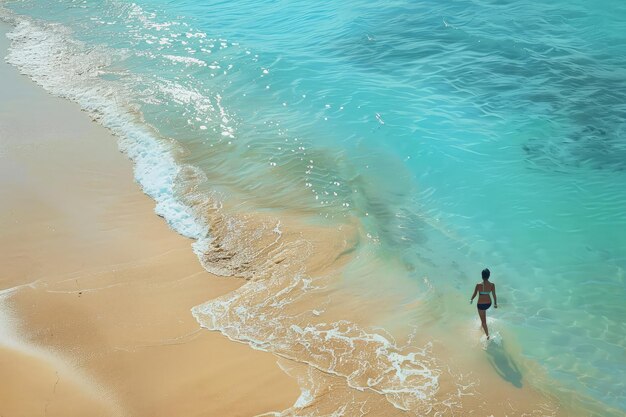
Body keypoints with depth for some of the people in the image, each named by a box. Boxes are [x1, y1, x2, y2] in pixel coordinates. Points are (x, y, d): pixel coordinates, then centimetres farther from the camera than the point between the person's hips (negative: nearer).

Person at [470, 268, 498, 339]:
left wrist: (471, 300, 11)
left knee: (483, 321, 12)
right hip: (488, 303, 4)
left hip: (480, 304, -4)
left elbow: (474, 294, -11)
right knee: (484, 310, 39)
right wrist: (495, 304, 11)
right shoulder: (492, 285, -18)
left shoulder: (478, 285, -25)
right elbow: (494, 295, -7)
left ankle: (487, 335, 15)